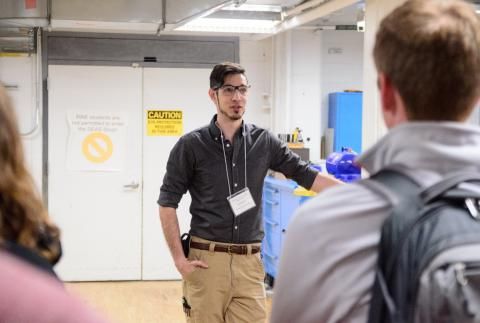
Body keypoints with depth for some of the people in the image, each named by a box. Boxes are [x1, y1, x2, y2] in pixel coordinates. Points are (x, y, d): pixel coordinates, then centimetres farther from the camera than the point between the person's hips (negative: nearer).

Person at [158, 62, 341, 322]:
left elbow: (304, 174, 3)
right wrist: (179, 259, -7)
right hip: (206, 260, -2)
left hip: (249, 262, 2)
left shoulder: (263, 141, 7)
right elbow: (167, 203, 0)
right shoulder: (192, 145, -1)